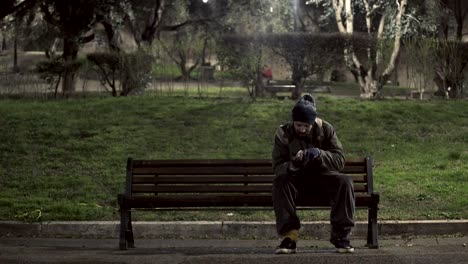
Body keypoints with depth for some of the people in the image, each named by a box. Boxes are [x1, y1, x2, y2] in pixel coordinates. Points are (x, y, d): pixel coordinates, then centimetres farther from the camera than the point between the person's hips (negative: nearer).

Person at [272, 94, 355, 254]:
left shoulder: (326, 130, -4)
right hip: (297, 183, 0)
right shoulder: (283, 133, -6)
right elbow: (277, 167, -12)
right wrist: (293, 164, -34)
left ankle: (341, 235, -20)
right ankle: (289, 235, -33)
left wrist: (320, 154, -30)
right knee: (280, 181, -33)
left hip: (323, 182, 1)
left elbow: (339, 160, -10)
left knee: (345, 182, -30)